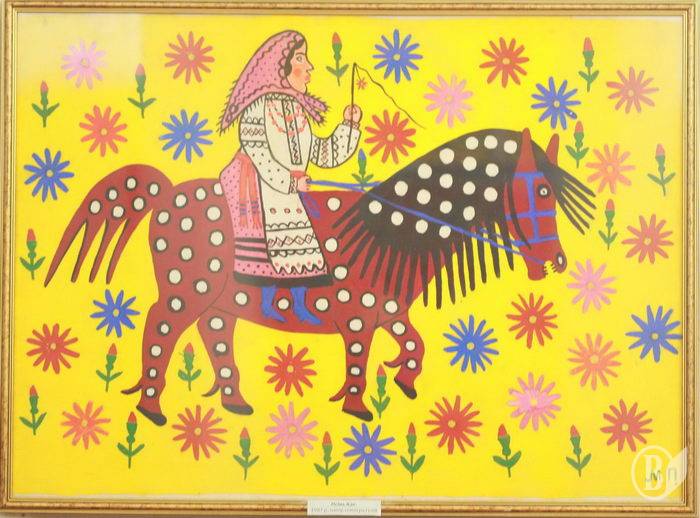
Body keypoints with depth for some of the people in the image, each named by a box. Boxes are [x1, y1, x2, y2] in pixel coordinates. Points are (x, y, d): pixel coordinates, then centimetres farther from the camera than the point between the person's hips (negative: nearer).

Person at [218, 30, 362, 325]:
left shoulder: (297, 110, 10)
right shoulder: (259, 105, -13)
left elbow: (324, 154, 11)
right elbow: (257, 151, -20)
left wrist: (349, 125, 3)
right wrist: (290, 181, -21)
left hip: (288, 192, 7)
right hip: (261, 189, -7)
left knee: (300, 244, 5)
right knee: (272, 246, -2)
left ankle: (300, 306, 15)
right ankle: (267, 305, 12)